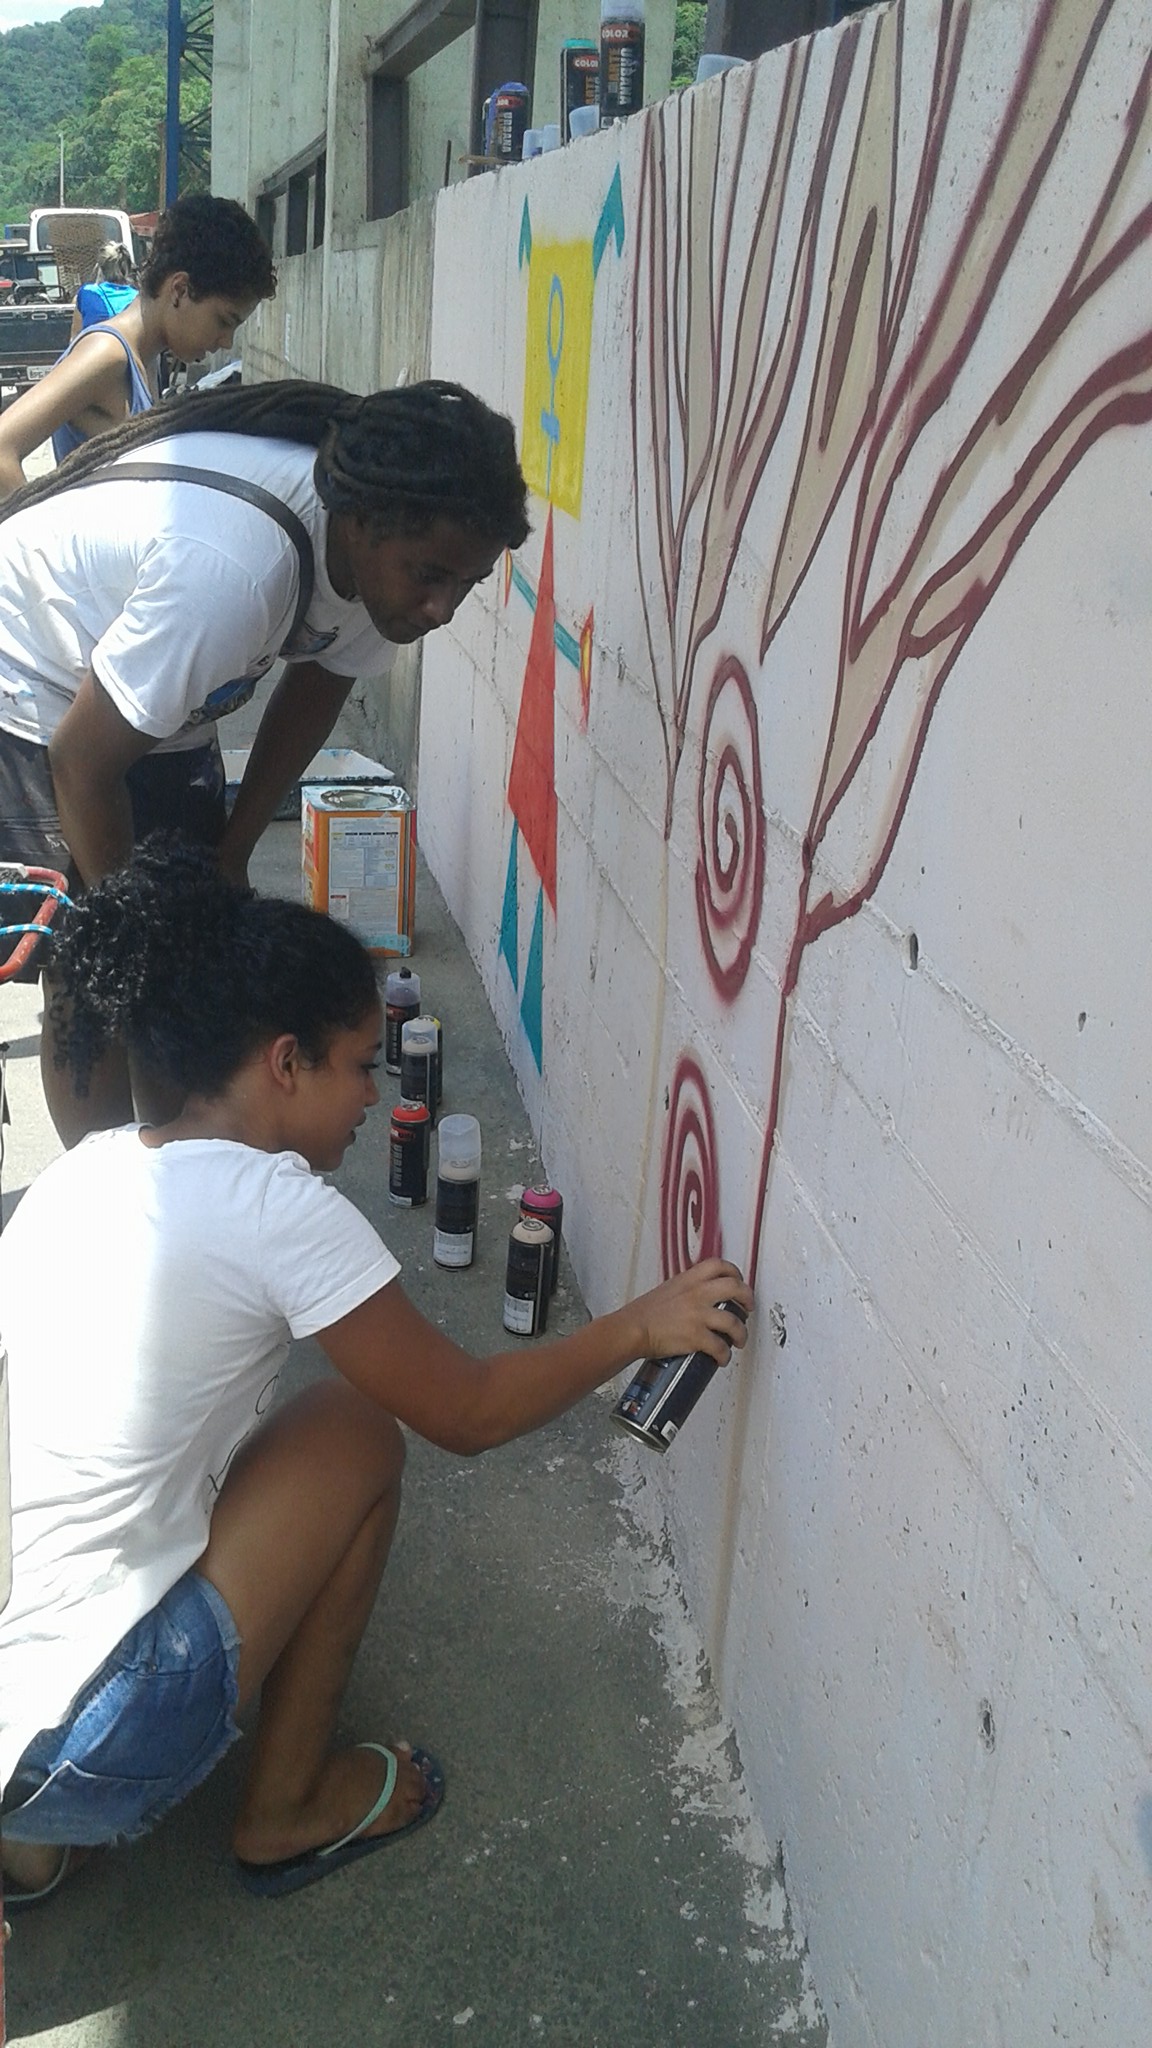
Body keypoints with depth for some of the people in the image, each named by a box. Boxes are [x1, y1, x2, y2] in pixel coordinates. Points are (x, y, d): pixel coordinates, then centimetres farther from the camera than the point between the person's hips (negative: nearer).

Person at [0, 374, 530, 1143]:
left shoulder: (385, 547, -16)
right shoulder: (233, 566, -41)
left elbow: (317, 687, 3)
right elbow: (84, 761, -31)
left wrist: (233, 850, 1)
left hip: (160, 697, 8)